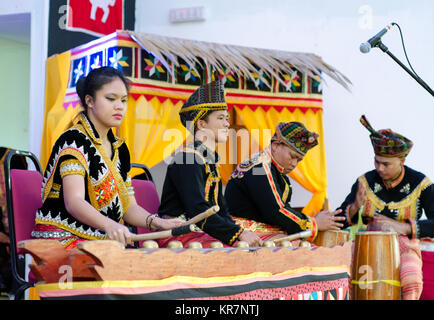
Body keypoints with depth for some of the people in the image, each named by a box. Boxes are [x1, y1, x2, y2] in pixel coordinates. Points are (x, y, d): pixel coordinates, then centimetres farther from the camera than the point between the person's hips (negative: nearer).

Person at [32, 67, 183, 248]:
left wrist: (154, 222, -7)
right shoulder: (73, 141, -8)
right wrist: (109, 225, -40)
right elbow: (74, 201, -22)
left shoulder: (120, 149, 17)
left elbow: (129, 206, 14)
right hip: (64, 239, -7)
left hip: (104, 241, 8)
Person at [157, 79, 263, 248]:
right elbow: (198, 211, -23)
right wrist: (239, 233, -26)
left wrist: (242, 234, -1)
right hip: (176, 235, -9)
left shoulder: (211, 160, 17)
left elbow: (221, 209, 16)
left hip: (200, 233, 9)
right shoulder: (188, 156, -12)